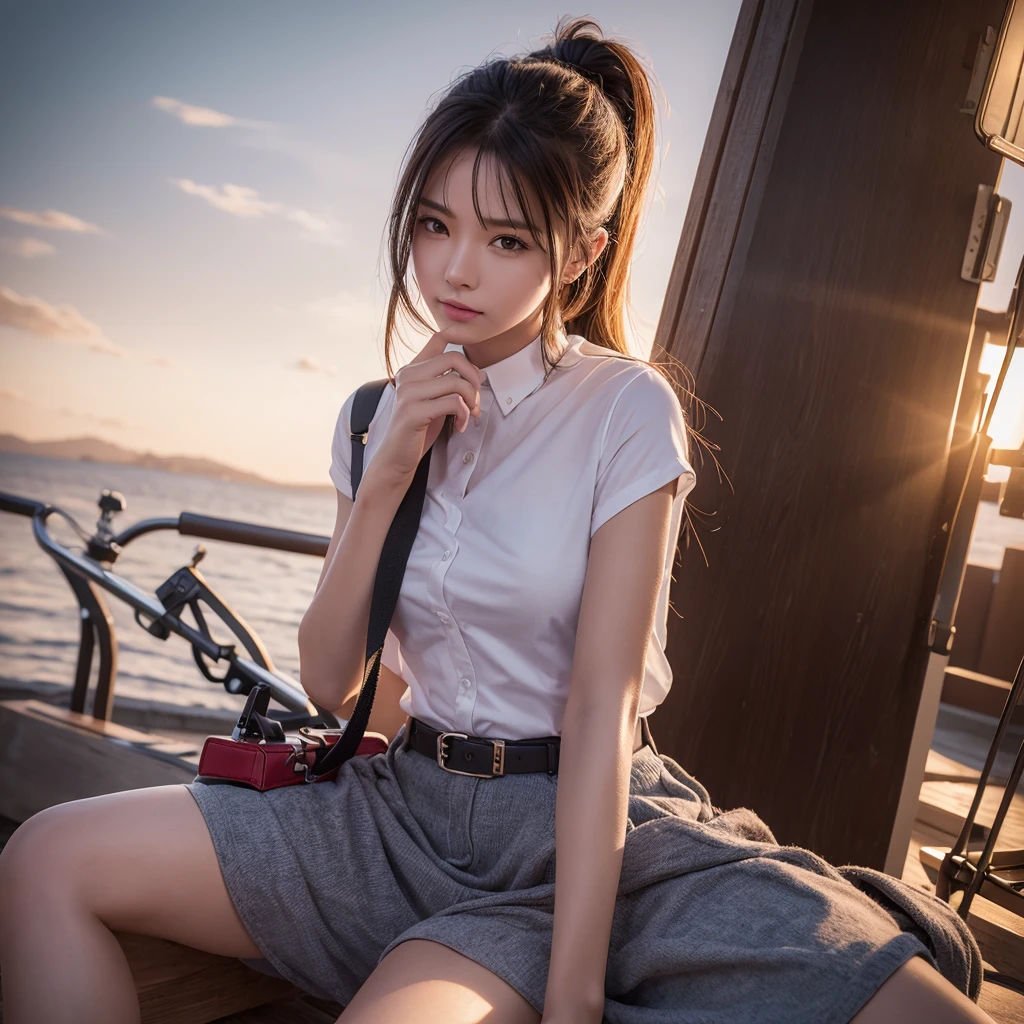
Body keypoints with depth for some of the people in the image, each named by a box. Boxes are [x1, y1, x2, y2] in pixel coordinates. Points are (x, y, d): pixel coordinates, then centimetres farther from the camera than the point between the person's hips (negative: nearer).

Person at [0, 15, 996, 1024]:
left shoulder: (626, 410, -9)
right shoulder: (379, 417, 6)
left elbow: (602, 705, -15)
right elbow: (329, 680, 2)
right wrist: (386, 477, -11)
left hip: (592, 822, -3)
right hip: (409, 803, 4)